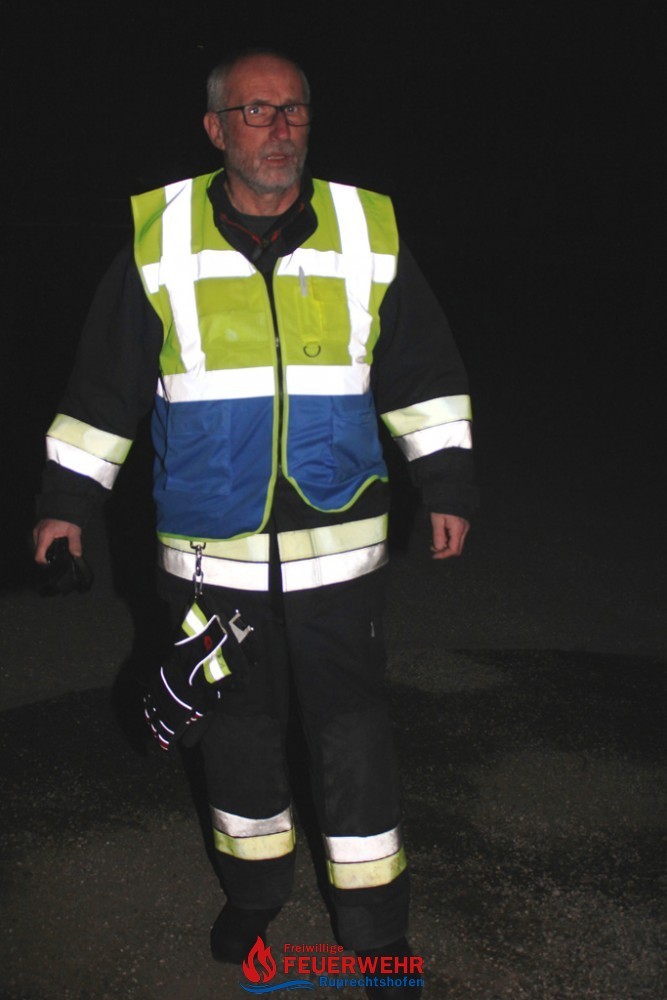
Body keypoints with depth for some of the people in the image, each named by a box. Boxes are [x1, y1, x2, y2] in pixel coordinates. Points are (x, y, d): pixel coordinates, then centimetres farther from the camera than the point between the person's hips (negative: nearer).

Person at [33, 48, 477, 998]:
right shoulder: (157, 238, -1)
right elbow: (104, 384, 7)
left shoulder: (369, 232, 1)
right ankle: (254, 888, 38)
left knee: (352, 733, 4)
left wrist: (447, 484, 5)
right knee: (237, 725, 14)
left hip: (337, 543, 0)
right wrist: (66, 498, 9)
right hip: (211, 550, 1)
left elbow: (424, 373, 9)